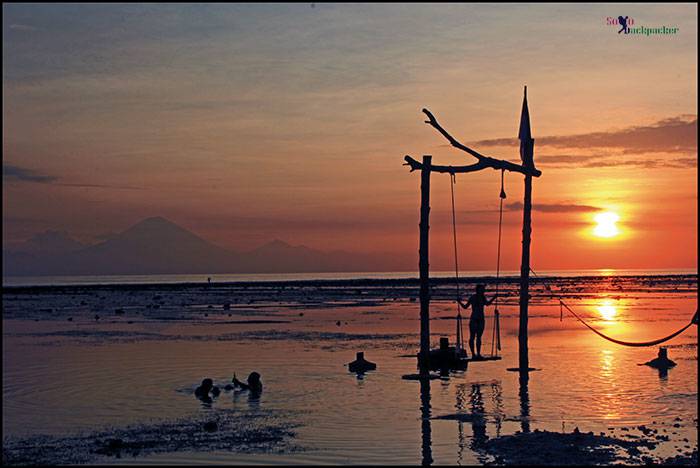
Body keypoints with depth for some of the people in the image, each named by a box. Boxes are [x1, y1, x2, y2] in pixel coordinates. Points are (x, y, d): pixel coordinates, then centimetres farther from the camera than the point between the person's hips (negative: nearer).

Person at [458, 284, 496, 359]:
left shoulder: (483, 297, 7)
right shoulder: (473, 297, -8)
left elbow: (487, 303, 28)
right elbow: (465, 306, -6)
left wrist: (494, 298, 27)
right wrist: (460, 302, -21)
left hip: (481, 319, 5)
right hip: (474, 319, -5)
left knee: (479, 337, 5)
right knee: (472, 337, -2)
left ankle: (478, 353, 7)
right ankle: (473, 354, 0)